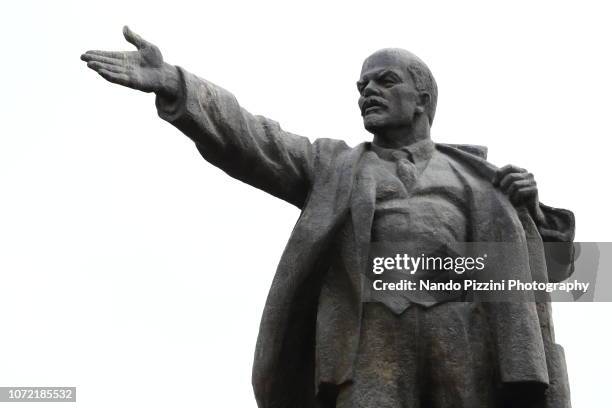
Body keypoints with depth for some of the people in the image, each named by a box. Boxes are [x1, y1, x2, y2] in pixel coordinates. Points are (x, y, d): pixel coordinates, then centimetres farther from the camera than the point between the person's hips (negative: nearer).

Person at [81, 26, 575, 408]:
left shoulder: (473, 177, 27)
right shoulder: (334, 165, 24)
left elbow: (549, 260, 25)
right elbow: (248, 140, 9)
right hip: (372, 343, -1)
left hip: (462, 339, 1)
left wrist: (528, 209, 3)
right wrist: (171, 82, -7)